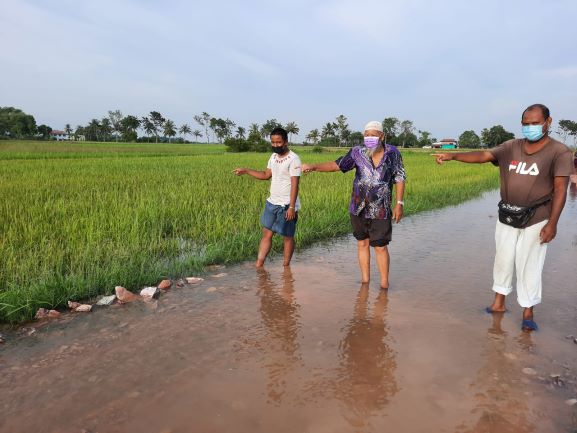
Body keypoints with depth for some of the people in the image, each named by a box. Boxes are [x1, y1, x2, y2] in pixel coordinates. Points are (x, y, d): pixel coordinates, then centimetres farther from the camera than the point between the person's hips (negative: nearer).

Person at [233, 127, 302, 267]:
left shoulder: (293, 159, -14)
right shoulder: (273, 156, 9)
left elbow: (295, 184, -18)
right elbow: (266, 175, 20)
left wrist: (291, 207, -23)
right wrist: (246, 171, 14)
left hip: (286, 205, -7)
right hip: (271, 202, 7)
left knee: (288, 237, 5)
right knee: (266, 233, 8)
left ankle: (286, 267, 18)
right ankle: (259, 265, 12)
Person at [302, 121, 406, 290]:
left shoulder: (392, 153, -3)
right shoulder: (358, 152, -2)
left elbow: (399, 178, 2)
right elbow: (337, 164, -1)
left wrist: (399, 203, -3)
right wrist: (313, 167, -12)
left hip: (381, 211, -2)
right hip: (358, 209, 2)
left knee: (380, 247, 0)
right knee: (362, 244, 12)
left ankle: (384, 284, 16)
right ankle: (365, 280, 26)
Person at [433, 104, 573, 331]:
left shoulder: (559, 152, -8)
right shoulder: (511, 147, 2)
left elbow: (560, 190, -11)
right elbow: (483, 155, -9)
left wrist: (552, 223, -16)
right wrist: (453, 155, -25)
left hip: (535, 220, -4)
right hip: (507, 218, 4)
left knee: (529, 266, 2)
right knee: (503, 261, 13)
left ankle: (528, 313, 17)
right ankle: (499, 303, 28)